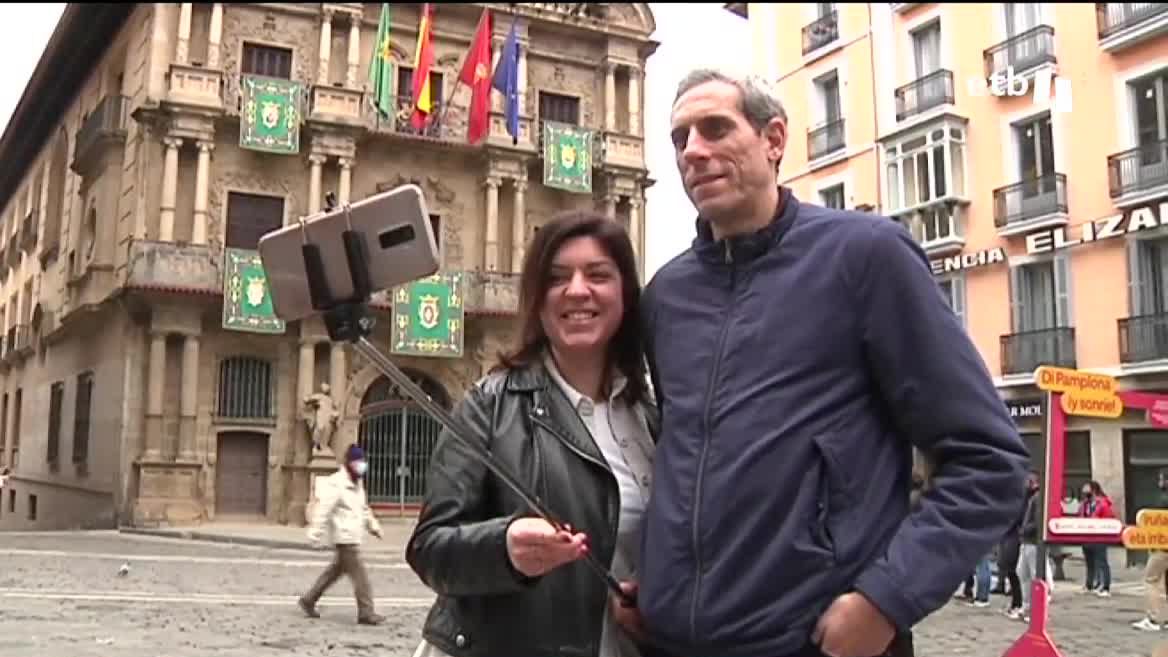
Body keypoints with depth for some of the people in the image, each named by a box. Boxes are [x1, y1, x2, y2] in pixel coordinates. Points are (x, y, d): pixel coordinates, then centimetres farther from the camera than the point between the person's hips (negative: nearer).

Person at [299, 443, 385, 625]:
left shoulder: (357, 484, 17)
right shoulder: (336, 484, -14)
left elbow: (364, 508, 28)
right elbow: (324, 509, -19)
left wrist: (373, 525, 24)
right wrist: (316, 533, -22)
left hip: (353, 537, 10)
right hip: (344, 537, -10)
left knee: (335, 570, 18)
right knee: (360, 576, -8)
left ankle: (308, 600, 29)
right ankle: (366, 613, -3)